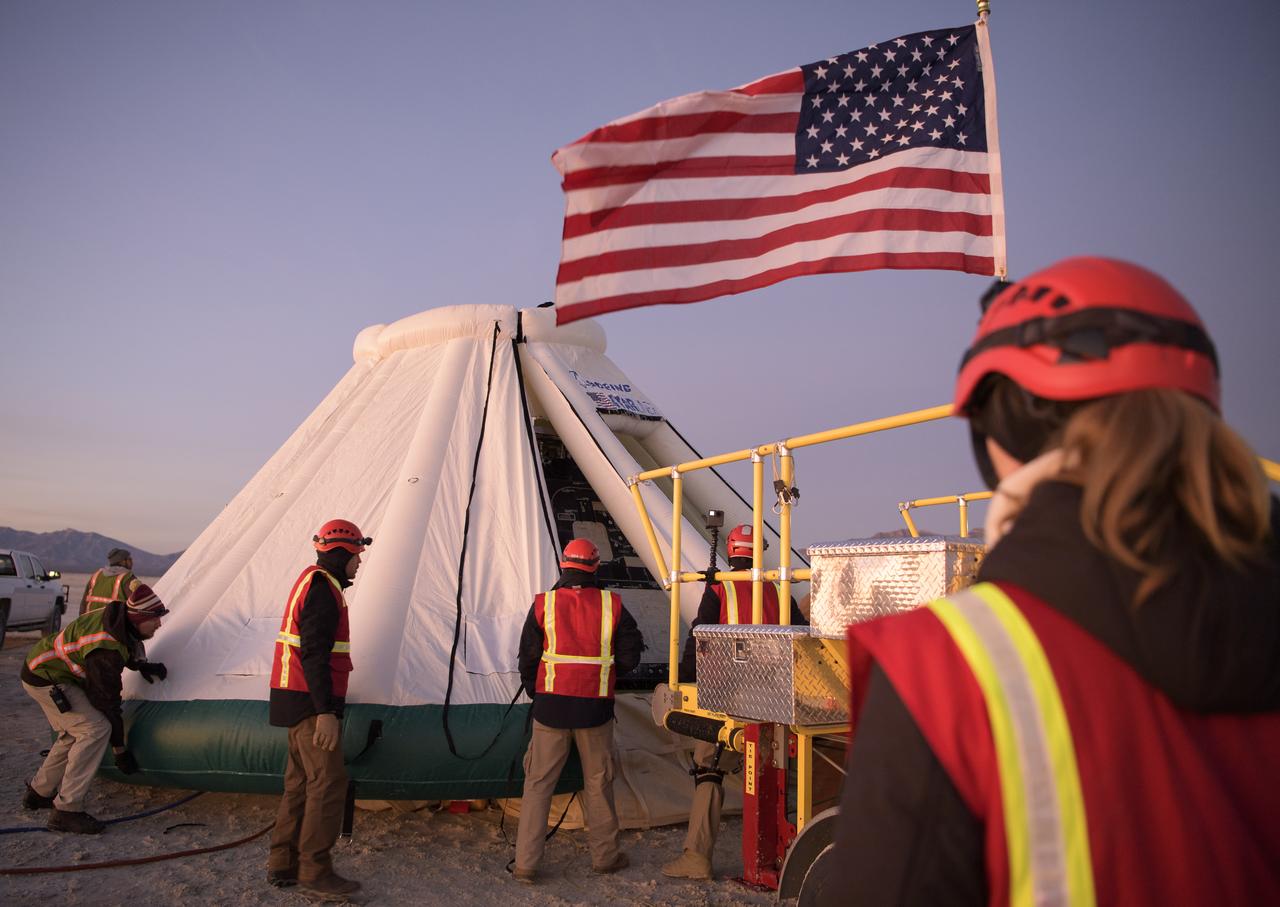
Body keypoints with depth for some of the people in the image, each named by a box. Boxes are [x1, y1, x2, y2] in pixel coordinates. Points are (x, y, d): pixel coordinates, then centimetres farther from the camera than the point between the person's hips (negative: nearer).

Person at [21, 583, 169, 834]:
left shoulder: (117, 617, -8)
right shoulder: (106, 652, -33)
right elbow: (106, 701, -24)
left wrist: (142, 665, 0)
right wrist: (119, 749, -13)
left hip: (44, 667, 10)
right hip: (46, 679, -10)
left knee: (75, 733, 17)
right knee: (95, 729, -18)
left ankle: (39, 792, 33)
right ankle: (66, 810, -13)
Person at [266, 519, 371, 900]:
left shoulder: (312, 580, 17)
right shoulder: (323, 587, -15)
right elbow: (314, 654, -22)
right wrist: (326, 712, -24)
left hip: (299, 699, 11)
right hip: (311, 701, -11)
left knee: (301, 780, 15)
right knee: (328, 782, -6)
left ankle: (282, 865, 22)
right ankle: (314, 872, 1)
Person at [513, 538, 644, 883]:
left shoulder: (543, 605, -3)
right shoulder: (612, 605, -2)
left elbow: (527, 659, 1)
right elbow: (631, 654, 1)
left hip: (550, 707, 0)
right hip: (596, 708, 1)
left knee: (538, 783, 8)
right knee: (598, 783, 14)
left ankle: (525, 863, 8)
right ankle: (605, 855, 26)